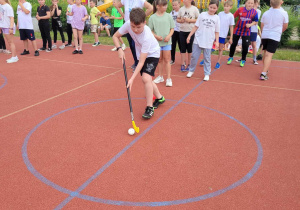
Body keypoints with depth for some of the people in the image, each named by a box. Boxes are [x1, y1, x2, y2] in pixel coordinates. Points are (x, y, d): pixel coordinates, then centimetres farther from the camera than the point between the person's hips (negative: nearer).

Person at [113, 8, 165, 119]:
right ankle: (159, 98, 37)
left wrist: (132, 79, -39)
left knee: (146, 78, -25)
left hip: (152, 54, -6)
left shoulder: (147, 37, -38)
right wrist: (119, 49, -27)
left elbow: (141, 62, -36)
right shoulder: (128, 24, -25)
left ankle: (150, 108, -9)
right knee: (147, 80, 13)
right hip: (140, 54, 6)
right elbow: (115, 36, -9)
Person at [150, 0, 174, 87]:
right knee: (160, 60, 12)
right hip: (157, 42, 0)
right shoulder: (152, 17, -3)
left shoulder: (168, 16, -1)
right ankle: (160, 76, 26)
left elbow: (172, 28, 4)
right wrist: (156, 36, -16)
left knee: (167, 60, 1)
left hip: (167, 42, 0)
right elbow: (150, 30, -1)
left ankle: (168, 78, 5)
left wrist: (169, 36, -12)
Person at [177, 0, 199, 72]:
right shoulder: (181, 9, 4)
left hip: (191, 31, -3)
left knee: (189, 48, 6)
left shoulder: (194, 9, -4)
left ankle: (189, 65, 18)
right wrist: (181, 20, -10)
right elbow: (178, 19, 11)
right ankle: (182, 65, 12)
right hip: (182, 31, 3)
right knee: (183, 48, 5)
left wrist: (190, 20, -15)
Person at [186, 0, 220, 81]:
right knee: (194, 56, 3)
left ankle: (207, 74, 18)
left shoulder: (217, 18, 4)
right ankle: (191, 71, 22)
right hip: (198, 40, 0)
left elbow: (216, 31, 7)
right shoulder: (202, 14, 1)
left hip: (208, 42, 0)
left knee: (207, 58, 6)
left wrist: (217, 41, 0)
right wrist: (189, 36, 1)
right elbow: (196, 26, 4)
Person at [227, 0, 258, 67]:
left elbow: (255, 21, 1)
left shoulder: (254, 12, -6)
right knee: (233, 44, 7)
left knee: (245, 46, -3)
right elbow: (233, 16, 0)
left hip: (246, 32, 0)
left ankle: (243, 60, 18)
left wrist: (250, 24, -16)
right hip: (237, 30, 0)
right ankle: (231, 57, 30)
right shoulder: (240, 9, -10)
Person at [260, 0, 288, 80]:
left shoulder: (265, 13, 6)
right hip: (275, 36, -4)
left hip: (264, 35, 5)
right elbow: (285, 27, 7)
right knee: (269, 55, -9)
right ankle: (263, 74, -19)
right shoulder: (284, 13, -4)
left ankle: (266, 70, 34)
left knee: (265, 53, 19)